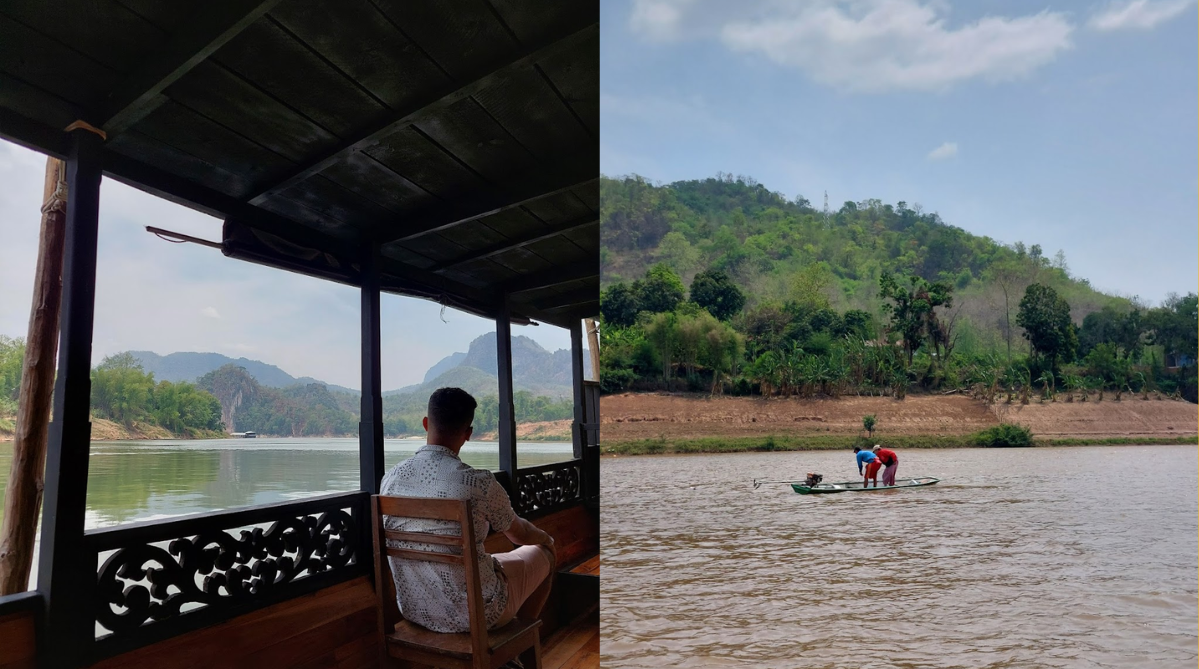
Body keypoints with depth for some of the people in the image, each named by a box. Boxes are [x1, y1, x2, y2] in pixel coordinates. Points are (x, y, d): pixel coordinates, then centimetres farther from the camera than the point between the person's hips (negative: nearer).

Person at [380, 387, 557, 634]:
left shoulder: (391, 478, -9)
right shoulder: (479, 482, -23)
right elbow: (520, 534, -4)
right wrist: (546, 538, 20)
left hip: (413, 610, 6)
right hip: (473, 614, -5)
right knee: (543, 553, 20)